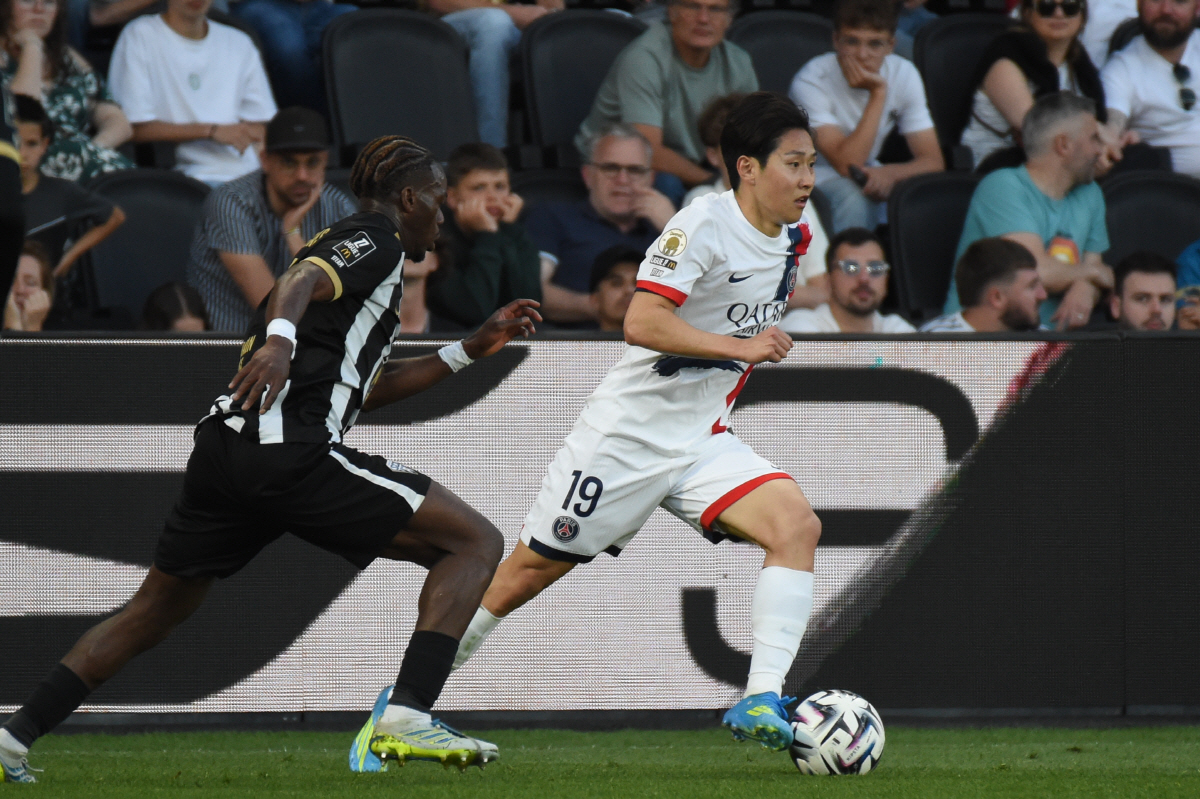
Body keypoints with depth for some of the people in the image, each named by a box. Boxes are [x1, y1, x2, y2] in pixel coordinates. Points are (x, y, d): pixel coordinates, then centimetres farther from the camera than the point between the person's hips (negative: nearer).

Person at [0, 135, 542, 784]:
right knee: (475, 542, -5)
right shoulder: (375, 242, 3)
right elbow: (300, 281, -18)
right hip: (291, 452, -9)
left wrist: (471, 349, 38)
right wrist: (280, 338, -39)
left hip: (224, 453, 9)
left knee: (155, 609, 22)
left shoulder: (352, 246, 31)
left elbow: (367, 389, 37)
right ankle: (406, 718, -21)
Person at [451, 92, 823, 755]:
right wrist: (741, 347, -28)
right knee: (532, 569, 1)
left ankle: (761, 700, -24)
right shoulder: (706, 223, -17)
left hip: (703, 441, 6)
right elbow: (641, 323, -27)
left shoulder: (793, 239, 6)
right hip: (628, 430, -6)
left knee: (796, 524, -19)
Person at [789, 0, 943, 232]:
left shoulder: (904, 74, -6)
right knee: (854, 195, -36)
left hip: (868, 178, 5)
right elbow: (846, 165, -28)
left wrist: (889, 173, -30)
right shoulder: (811, 81, -22)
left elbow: (933, 161, -9)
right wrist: (878, 93, -31)